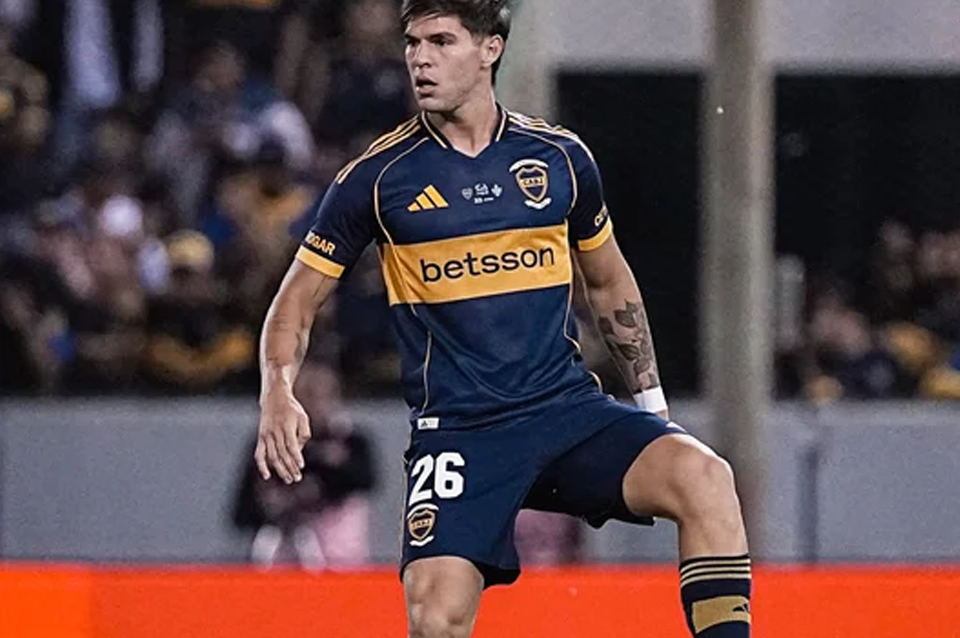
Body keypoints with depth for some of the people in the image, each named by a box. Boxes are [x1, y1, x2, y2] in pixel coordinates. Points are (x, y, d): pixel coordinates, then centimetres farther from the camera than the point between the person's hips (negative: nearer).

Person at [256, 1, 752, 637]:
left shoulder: (560, 157, 6)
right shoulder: (378, 177, 0)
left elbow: (610, 283, 21)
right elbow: (299, 299, 7)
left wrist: (651, 398, 18)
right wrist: (278, 392, -11)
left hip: (571, 408, 2)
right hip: (458, 434, -2)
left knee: (703, 476, -26)